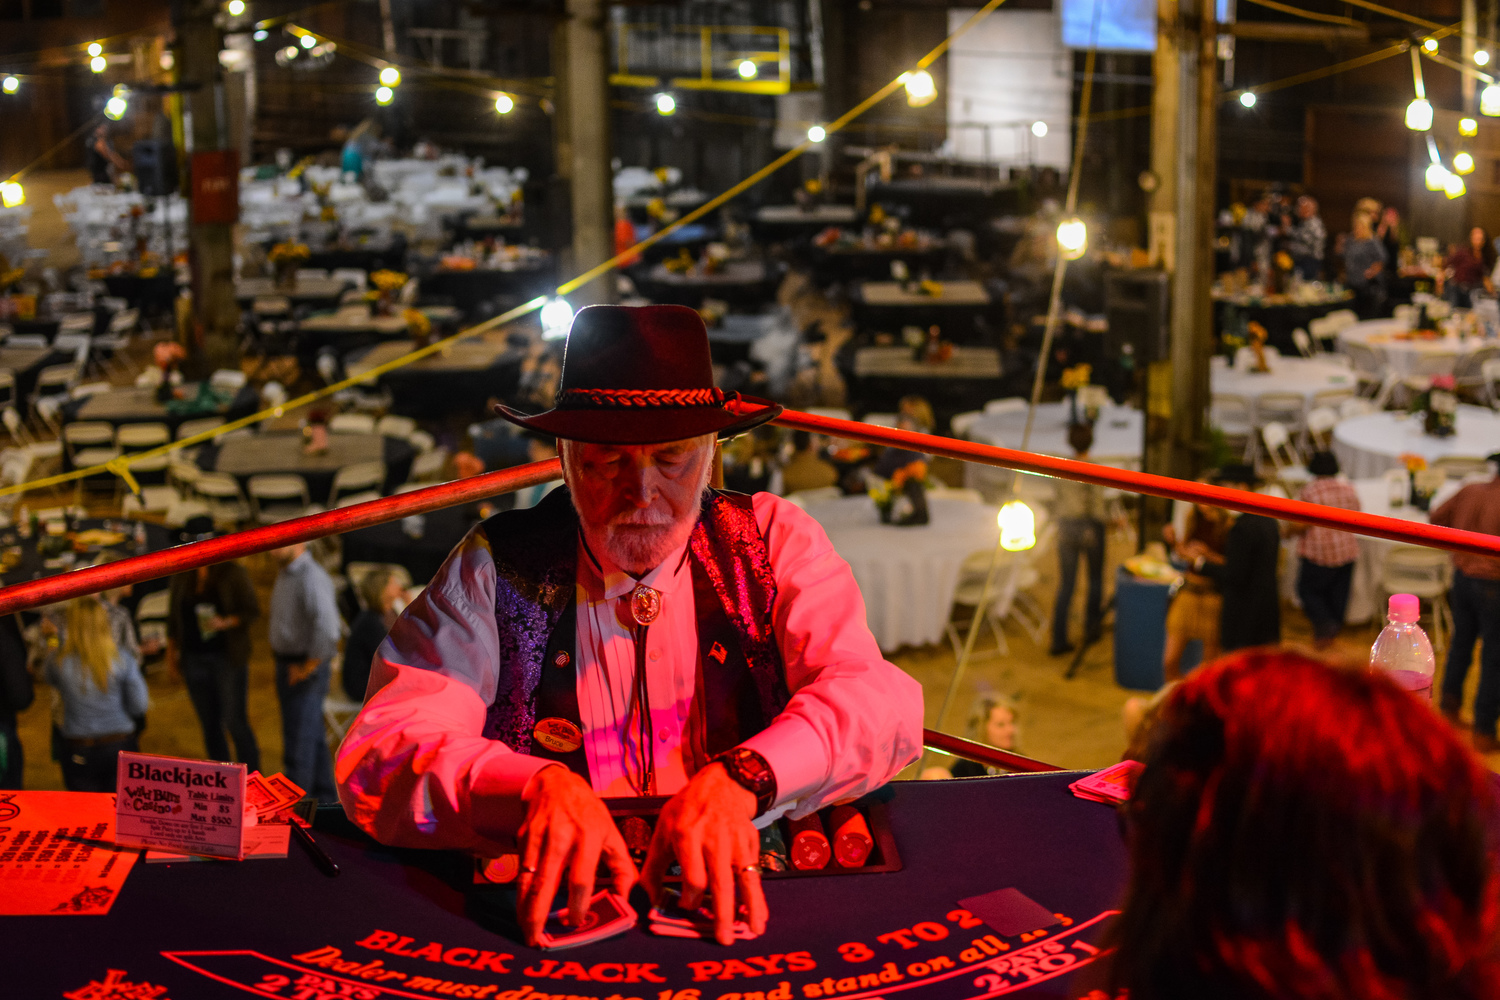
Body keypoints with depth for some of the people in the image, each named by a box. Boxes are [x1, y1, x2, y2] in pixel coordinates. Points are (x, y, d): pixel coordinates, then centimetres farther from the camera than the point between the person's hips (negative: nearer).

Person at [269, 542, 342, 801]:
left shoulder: (312, 577, -21)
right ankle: (325, 798, 27)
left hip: (306, 671, -10)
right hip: (287, 664, 10)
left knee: (299, 741, -5)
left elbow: (327, 627, -33)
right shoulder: (285, 575, 11)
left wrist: (308, 666, -22)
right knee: (312, 738, 17)